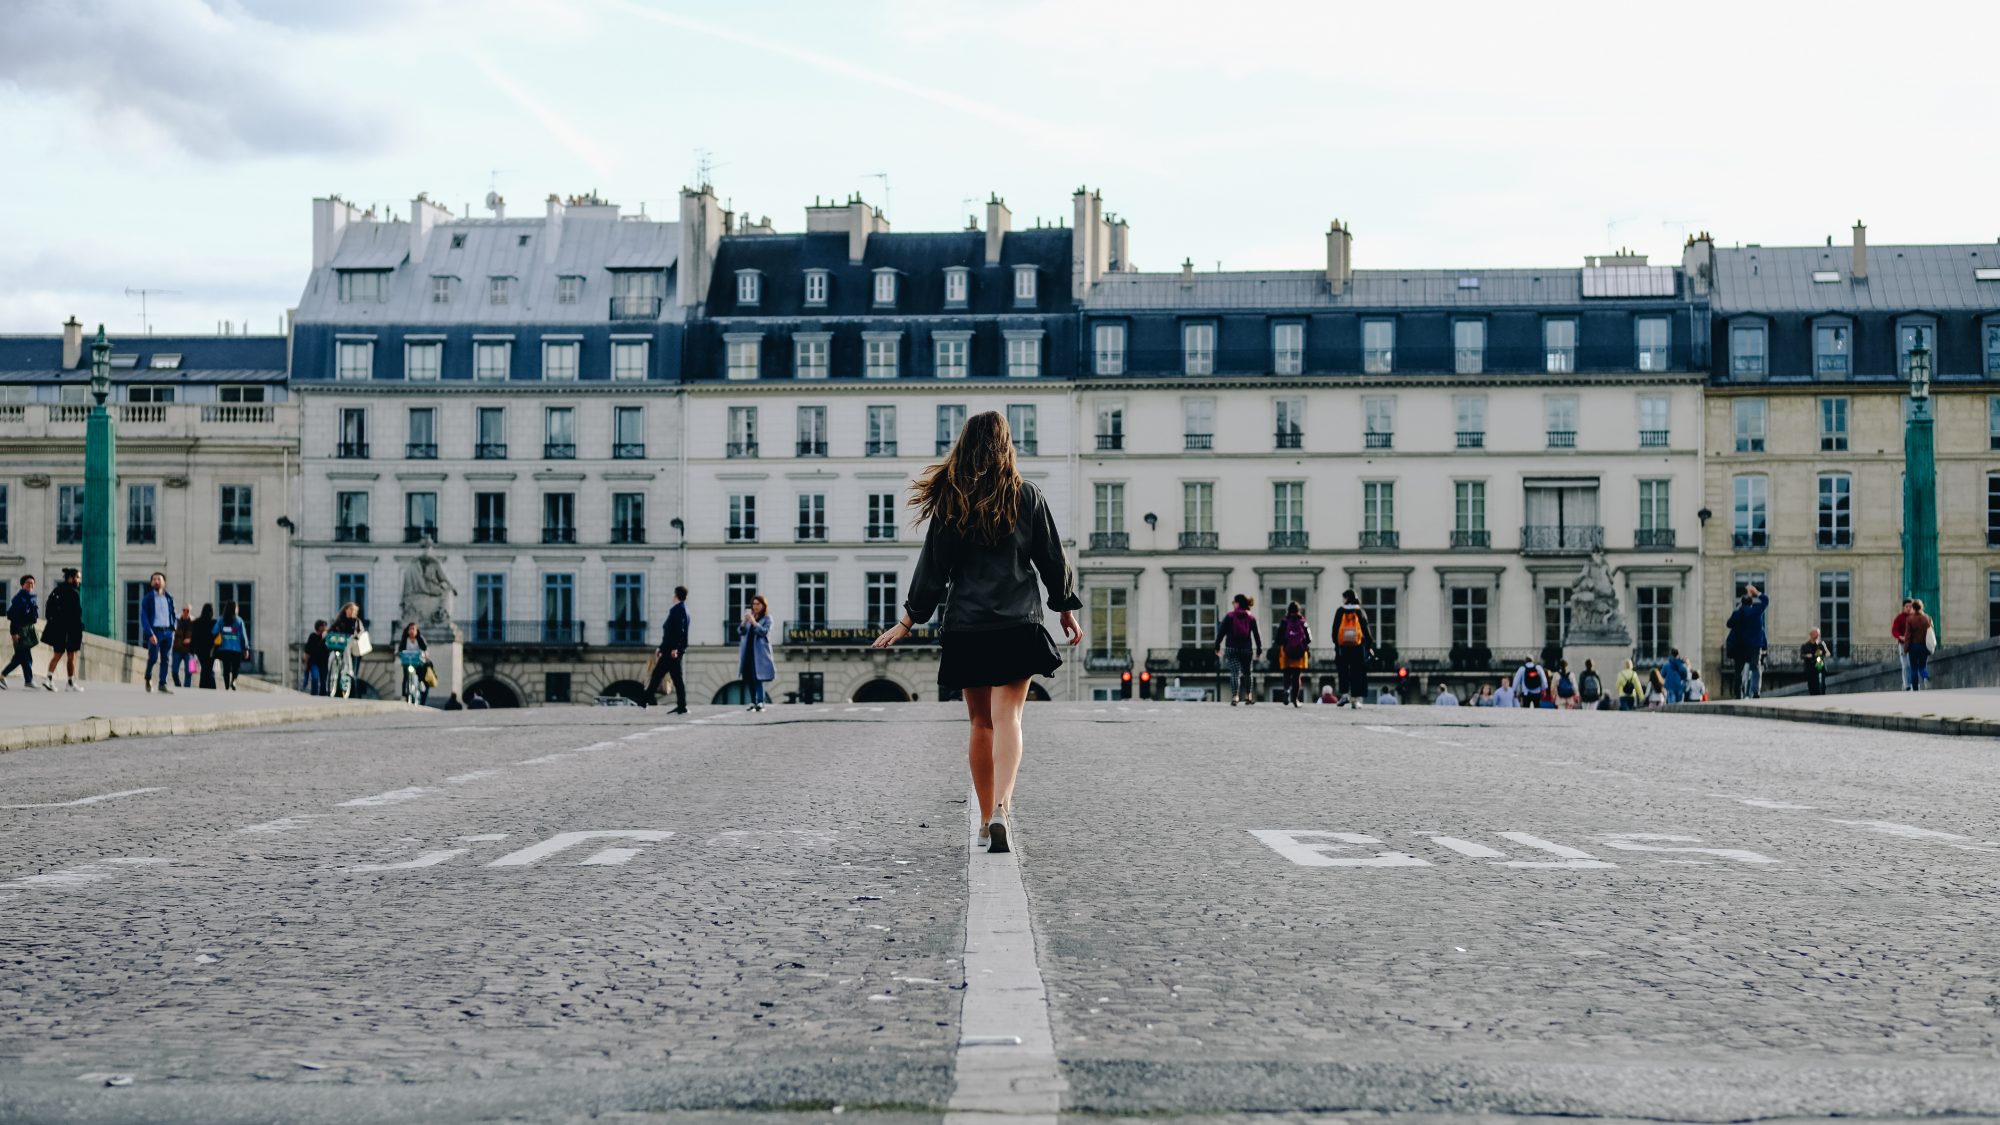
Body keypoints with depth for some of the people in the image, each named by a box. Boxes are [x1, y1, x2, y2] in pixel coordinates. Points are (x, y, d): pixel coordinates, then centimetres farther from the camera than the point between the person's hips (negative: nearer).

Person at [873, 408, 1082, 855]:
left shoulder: (949, 500, 1)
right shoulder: (1026, 496, 0)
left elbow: (933, 567, 2)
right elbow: (1052, 559, 6)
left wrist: (908, 621, 10)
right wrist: (1067, 609, 18)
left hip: (966, 628, 2)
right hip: (1017, 625, -1)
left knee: (981, 724, 12)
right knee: (1007, 718, -7)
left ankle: (986, 818, 17)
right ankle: (1001, 808, -27)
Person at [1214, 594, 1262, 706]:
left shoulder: (1229, 616, -3)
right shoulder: (1251, 617, 4)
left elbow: (1221, 632, -4)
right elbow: (1256, 634, 3)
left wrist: (1217, 646, 2)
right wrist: (1259, 649, 9)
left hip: (1232, 648, -2)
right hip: (1247, 648, 2)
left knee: (1234, 673, -6)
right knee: (1247, 672, 19)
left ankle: (1235, 696, -20)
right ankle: (1249, 695, 19)